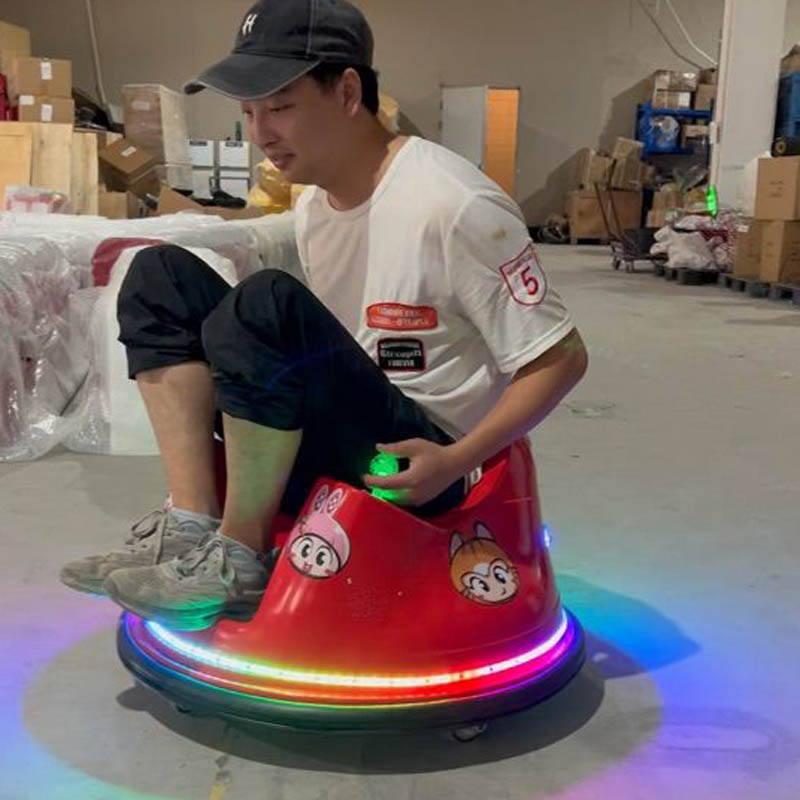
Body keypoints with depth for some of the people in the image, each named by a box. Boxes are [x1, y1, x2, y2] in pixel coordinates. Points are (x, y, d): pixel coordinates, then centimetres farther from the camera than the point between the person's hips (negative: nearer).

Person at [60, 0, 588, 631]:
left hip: (410, 465, -8)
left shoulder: (454, 205, -17)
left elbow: (562, 357, -14)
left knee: (268, 303, -32)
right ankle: (191, 526, -12)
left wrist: (456, 462, -23)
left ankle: (237, 565, -17)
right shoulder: (315, 203, 6)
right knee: (160, 276, 0)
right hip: (341, 436, 8)